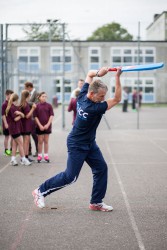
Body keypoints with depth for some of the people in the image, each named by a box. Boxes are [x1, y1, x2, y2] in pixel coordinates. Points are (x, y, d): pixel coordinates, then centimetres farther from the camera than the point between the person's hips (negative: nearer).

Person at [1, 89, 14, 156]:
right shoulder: (4, 104, -13)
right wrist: (5, 123, -18)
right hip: (7, 123, -7)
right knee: (7, 137, 2)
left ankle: (11, 149, 23)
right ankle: (6, 150, 11)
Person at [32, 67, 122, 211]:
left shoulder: (83, 95, -9)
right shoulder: (94, 108, -32)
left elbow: (89, 74, 4)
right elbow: (117, 99, -30)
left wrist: (98, 73, -18)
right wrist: (117, 77, -35)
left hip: (90, 143, 9)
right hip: (77, 145, -9)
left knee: (101, 168, 4)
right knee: (70, 176, -3)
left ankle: (96, 202, 12)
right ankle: (41, 191, 13)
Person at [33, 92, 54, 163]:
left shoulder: (49, 105, 0)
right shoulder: (37, 106, -3)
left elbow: (51, 115, -2)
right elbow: (35, 117, -3)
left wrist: (48, 124, -11)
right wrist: (40, 125, -10)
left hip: (47, 126, 1)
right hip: (40, 126, -1)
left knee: (46, 141, 7)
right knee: (40, 141, 5)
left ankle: (46, 155, 13)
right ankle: (39, 155, 12)